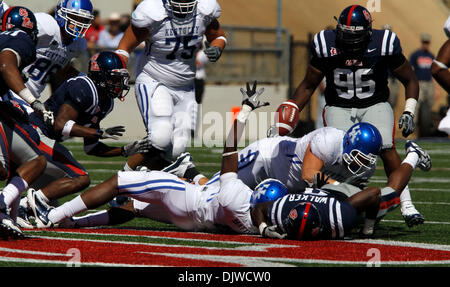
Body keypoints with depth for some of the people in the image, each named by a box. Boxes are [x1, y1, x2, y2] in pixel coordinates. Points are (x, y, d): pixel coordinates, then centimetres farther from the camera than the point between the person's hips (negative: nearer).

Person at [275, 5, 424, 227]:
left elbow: (409, 80, 0)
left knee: (386, 148, -24)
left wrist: (408, 113, -11)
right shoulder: (325, 46, -12)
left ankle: (406, 204, -18)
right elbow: (308, 86, 2)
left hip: (375, 105, -1)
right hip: (339, 107, 1)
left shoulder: (384, 45, -15)